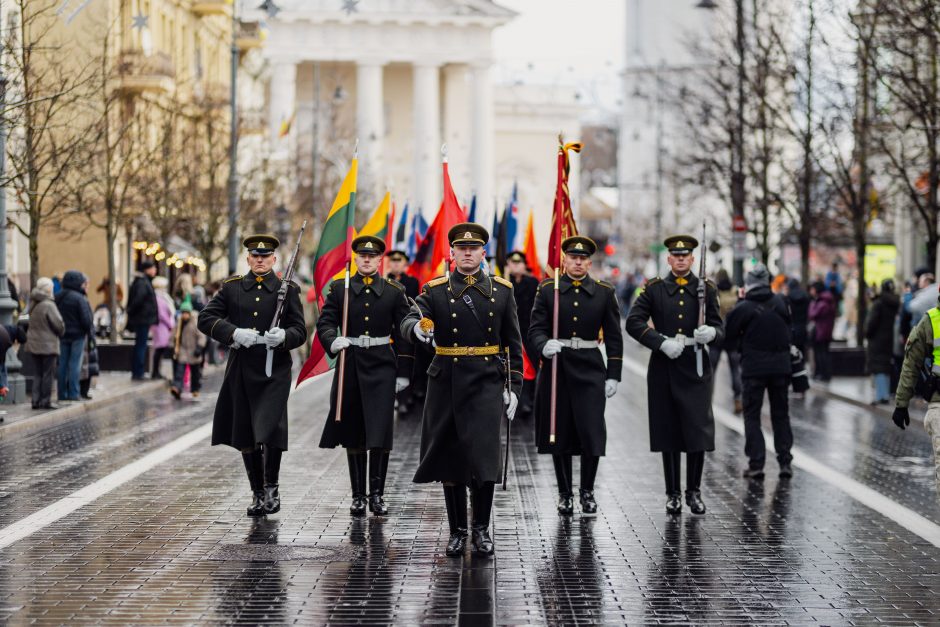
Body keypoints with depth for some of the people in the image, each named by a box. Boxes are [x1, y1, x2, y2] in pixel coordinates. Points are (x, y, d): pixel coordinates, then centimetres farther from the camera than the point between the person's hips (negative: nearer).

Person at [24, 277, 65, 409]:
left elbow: (31, 322, 12)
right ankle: (46, 401, 3)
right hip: (48, 345, -7)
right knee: (48, 374, 1)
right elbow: (59, 324, -17)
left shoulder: (33, 305, 7)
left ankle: (36, 400, 10)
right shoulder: (49, 305, -16)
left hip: (34, 343, 7)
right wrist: (61, 332, 6)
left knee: (38, 374, 12)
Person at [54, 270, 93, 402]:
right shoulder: (79, 298, -15)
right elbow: (86, 319, -16)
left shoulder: (57, 297, 6)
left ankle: (62, 393, 12)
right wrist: (88, 330, -1)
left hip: (62, 335, 6)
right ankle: (73, 393, -2)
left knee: (62, 364, 9)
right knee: (75, 364, -2)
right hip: (77, 335, -6)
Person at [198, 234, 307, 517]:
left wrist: (283, 337, -23)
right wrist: (234, 333, -15)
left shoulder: (288, 290, 4)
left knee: (271, 430, -15)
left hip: (275, 371, -2)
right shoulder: (231, 287, 8)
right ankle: (258, 493, 22)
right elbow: (205, 319, 1)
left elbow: (300, 331, 0)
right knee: (245, 437, 8)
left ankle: (271, 488, 3)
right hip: (241, 371, 3)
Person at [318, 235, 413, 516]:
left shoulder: (394, 291, 5)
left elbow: (403, 334, 5)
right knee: (353, 435, 5)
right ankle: (358, 496, 14)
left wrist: (403, 372, 1)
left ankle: (377, 494, 2)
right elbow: (325, 322, 2)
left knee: (380, 432, -8)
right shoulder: (339, 289, 6)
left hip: (382, 366, -1)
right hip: (351, 364, 1)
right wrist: (332, 341, -21)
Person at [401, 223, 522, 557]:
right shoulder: (435, 291, 3)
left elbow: (513, 342, 10)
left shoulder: (502, 290, 7)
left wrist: (514, 387, 4)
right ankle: (457, 531, 17)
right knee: (449, 459, 4)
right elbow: (408, 321, -11)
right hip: (446, 382, 0)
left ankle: (481, 529, 6)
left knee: (484, 458, -9)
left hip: (486, 382, 0)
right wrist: (418, 329, -35)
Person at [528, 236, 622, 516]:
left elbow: (614, 337, 7)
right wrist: (544, 345, -26)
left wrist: (613, 375, 1)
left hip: (590, 369, 0)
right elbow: (535, 330, -3)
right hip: (556, 366, 0)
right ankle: (565, 493, 18)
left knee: (592, 432, -6)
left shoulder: (605, 293, 5)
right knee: (558, 433, 4)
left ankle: (587, 491, 12)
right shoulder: (547, 290, 2)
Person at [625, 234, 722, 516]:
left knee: (698, 429, -3)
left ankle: (694, 492, 11)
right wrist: (662, 342, -15)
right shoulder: (654, 289, 5)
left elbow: (718, 328, 4)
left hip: (696, 367, 0)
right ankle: (673, 493, 13)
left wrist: (710, 333, -21)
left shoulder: (707, 289, 7)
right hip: (664, 367, 0)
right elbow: (633, 322, -3)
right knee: (668, 431, 4)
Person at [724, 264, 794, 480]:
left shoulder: (743, 308, -11)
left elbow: (728, 334, -3)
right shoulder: (780, 302, 0)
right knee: (781, 414, 14)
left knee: (752, 415, 5)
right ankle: (785, 461, 11)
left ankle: (756, 464, -1)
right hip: (780, 366, 3)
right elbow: (788, 326, 11)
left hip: (754, 367, -3)